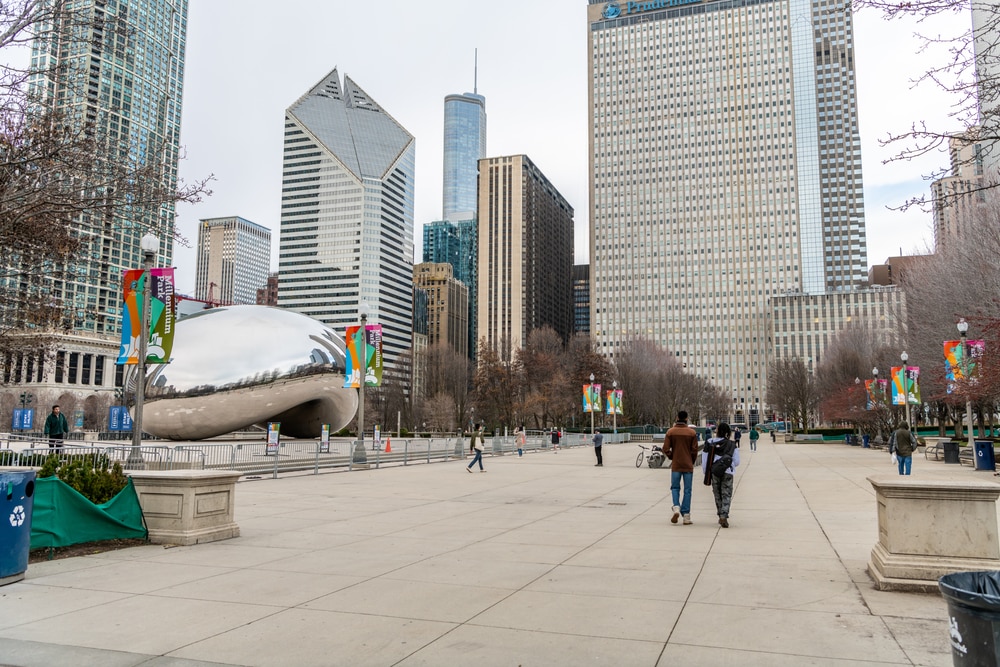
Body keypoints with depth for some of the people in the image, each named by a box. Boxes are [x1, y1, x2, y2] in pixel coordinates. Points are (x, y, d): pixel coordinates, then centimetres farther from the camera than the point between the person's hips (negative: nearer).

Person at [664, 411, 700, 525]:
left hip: (675, 465, 0)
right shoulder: (692, 432, -4)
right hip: (688, 465, 0)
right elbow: (695, 450, -3)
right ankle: (686, 516, 6)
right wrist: (691, 462, 12)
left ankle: (676, 507, -9)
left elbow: (666, 449, -6)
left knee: (675, 488, 14)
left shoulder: (670, 431, -4)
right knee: (687, 490, 7)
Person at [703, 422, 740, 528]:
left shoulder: (710, 443, -2)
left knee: (717, 495, 15)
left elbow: (704, 460, 1)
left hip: (714, 472, 1)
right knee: (726, 495, 2)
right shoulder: (732, 445, -3)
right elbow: (737, 461, 0)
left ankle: (721, 516, 24)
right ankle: (724, 517, -13)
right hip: (727, 472, -1)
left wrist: (706, 473, 14)